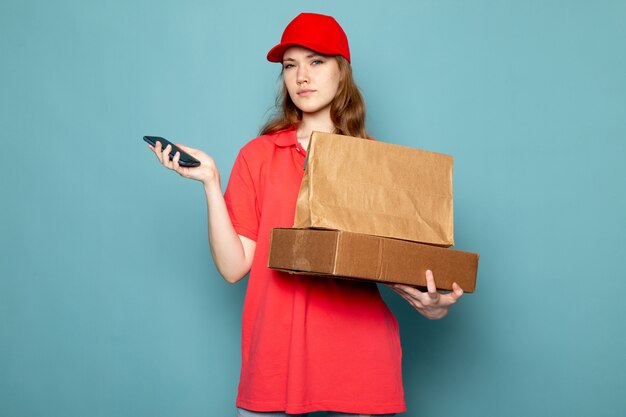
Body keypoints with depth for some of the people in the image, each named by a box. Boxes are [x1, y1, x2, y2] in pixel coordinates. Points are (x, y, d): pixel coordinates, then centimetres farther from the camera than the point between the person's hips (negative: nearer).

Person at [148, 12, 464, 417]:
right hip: (274, 357, 0)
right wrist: (211, 182, -11)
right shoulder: (258, 155, 5)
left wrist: (433, 304, -15)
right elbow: (233, 266, -2)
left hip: (360, 363, 0)